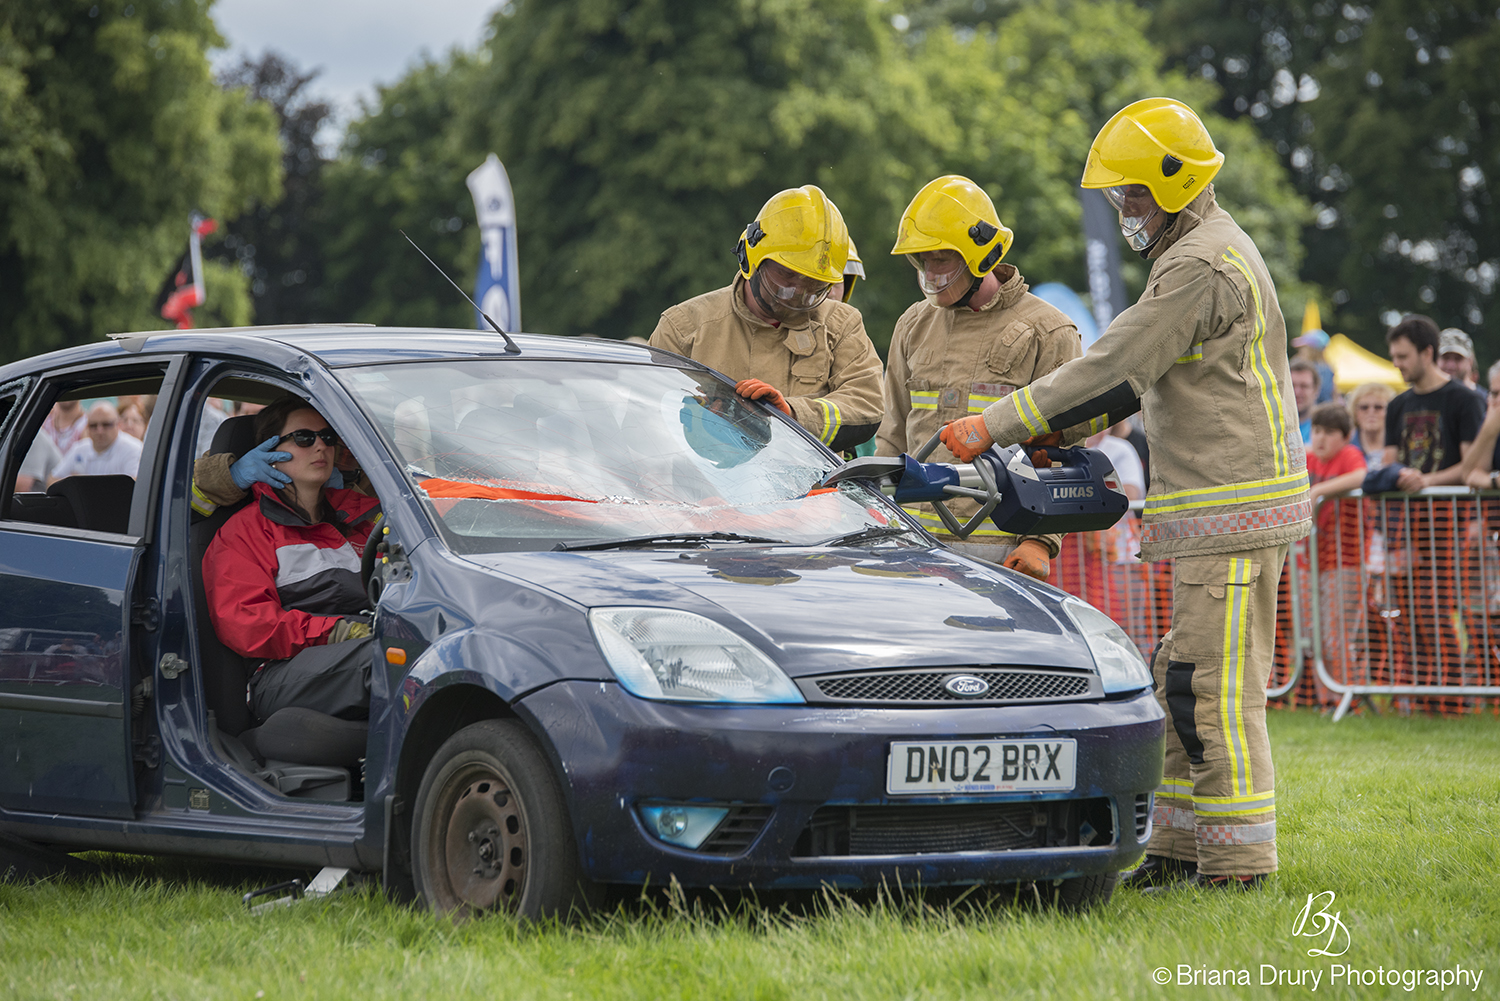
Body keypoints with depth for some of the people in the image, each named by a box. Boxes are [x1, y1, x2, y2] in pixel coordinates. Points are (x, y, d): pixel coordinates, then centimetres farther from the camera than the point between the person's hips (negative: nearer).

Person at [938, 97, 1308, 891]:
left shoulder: (1202, 266, -15)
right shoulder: (1206, 252, 19)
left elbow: (1111, 368, -19)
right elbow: (1140, 374, 23)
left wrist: (993, 426, -16)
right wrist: (1063, 431, 12)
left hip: (1233, 509, -11)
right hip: (1218, 506, 11)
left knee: (1213, 686, -9)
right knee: (1183, 681, 12)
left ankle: (1238, 863, -6)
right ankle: (1181, 847, 17)